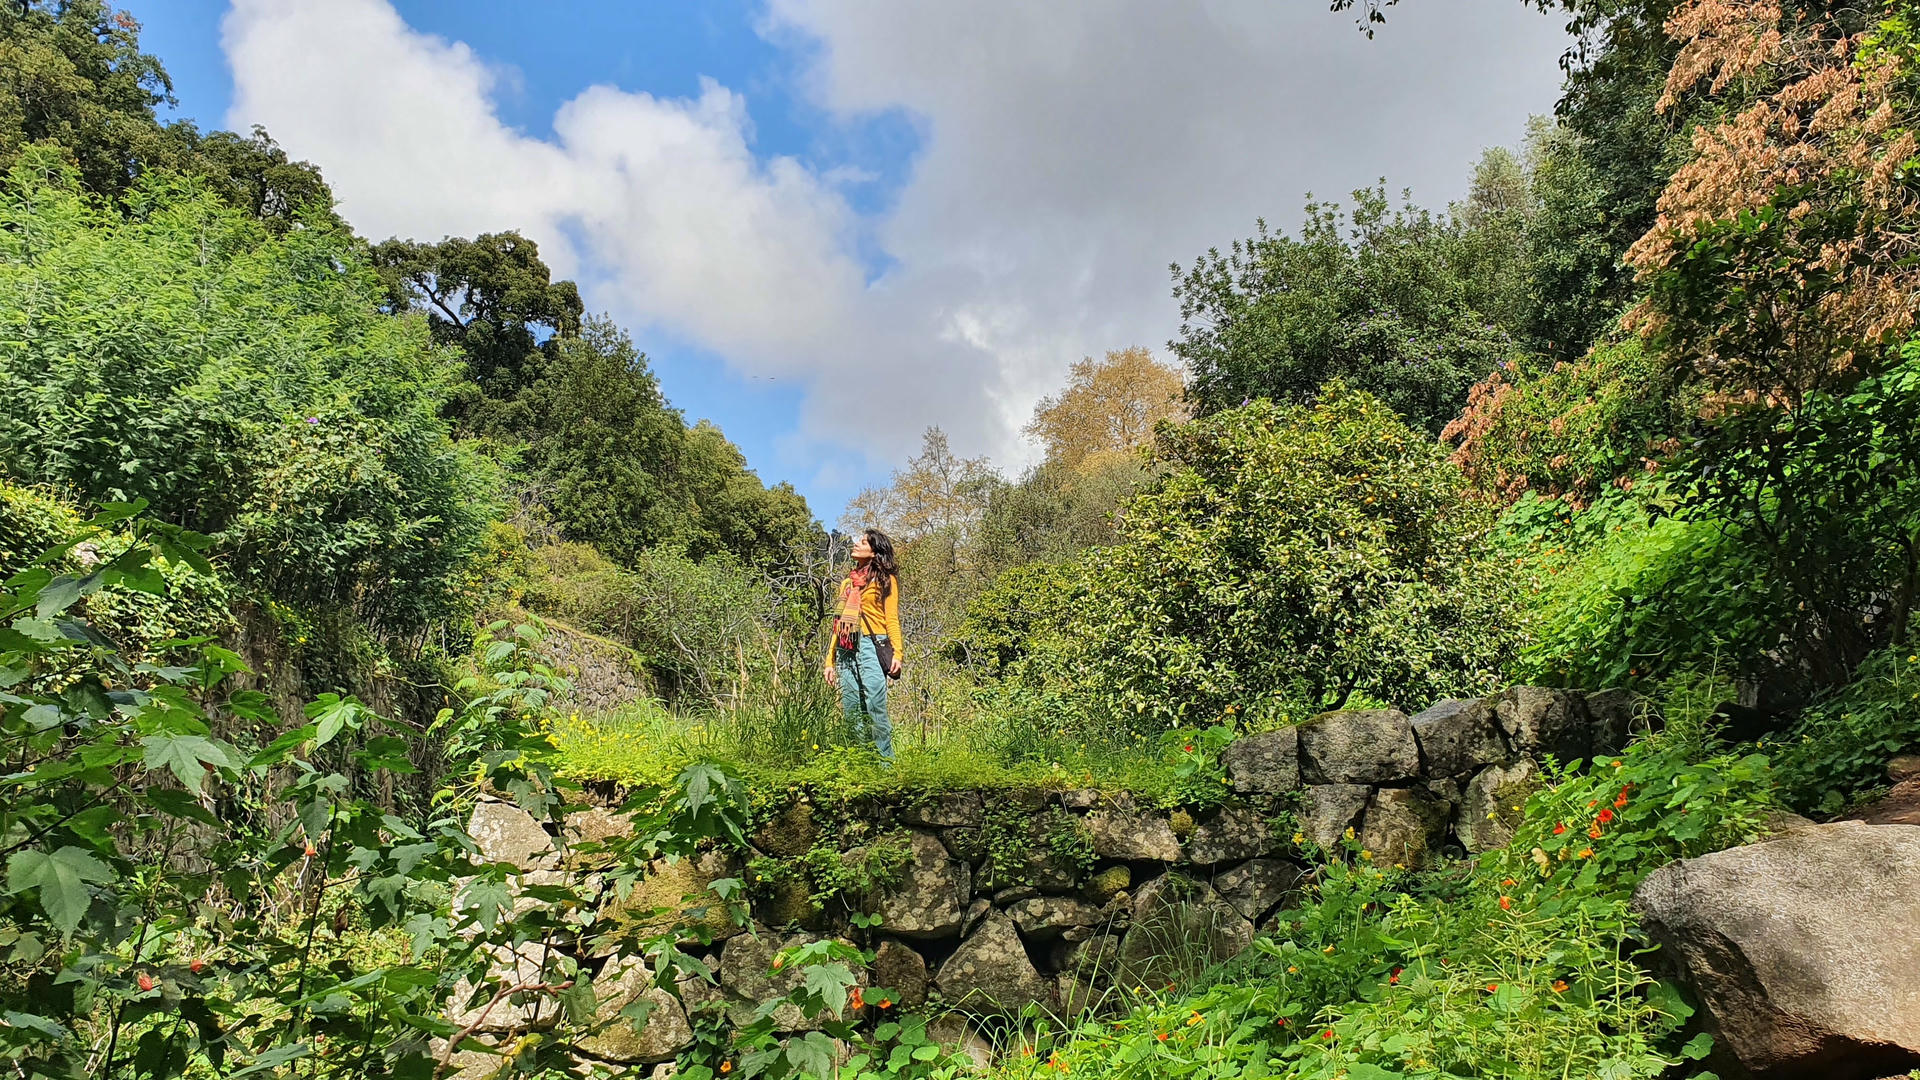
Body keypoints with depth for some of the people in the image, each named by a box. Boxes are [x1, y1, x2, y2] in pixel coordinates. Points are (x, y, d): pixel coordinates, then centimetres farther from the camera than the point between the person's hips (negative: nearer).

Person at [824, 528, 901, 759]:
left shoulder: (884, 579, 8)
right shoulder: (848, 582, 23)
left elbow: (892, 618, 0)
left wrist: (896, 653, -13)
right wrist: (830, 660, 16)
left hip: (871, 646, -6)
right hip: (845, 650, 6)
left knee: (875, 708, -12)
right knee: (850, 712, 3)